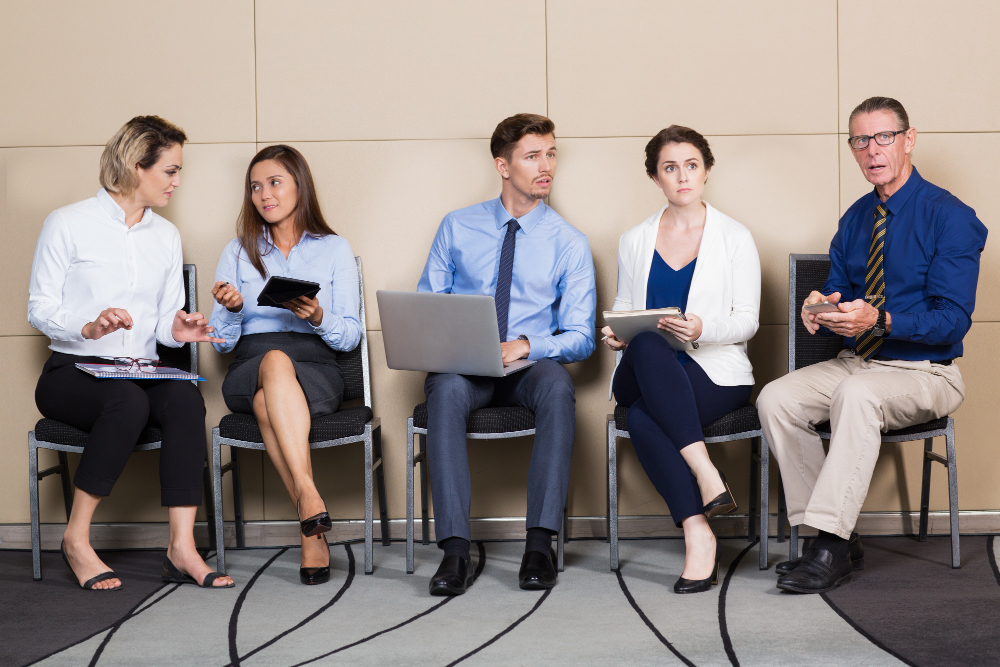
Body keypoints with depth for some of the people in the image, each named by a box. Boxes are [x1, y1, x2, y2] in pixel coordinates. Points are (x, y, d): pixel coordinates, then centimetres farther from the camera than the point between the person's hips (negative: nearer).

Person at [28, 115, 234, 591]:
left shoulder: (166, 236, 17)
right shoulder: (67, 224, 0)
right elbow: (39, 309, -2)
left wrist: (177, 330, -7)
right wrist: (90, 326, -21)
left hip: (139, 373, 4)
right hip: (71, 373, -4)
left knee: (186, 398, -30)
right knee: (128, 401, -37)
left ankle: (181, 548, -35)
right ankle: (76, 540, -24)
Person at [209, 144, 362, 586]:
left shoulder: (334, 250, 14)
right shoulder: (238, 252, 18)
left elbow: (350, 337, 7)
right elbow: (222, 342, 12)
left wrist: (319, 317, -14)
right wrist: (232, 309, -10)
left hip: (317, 370, -1)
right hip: (249, 367, 1)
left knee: (268, 403, -38)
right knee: (275, 362, -39)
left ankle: (310, 529, -40)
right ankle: (311, 500, -47)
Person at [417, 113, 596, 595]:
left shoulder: (569, 243, 5)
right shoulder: (457, 227, 10)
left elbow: (580, 338, 2)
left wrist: (526, 346, -18)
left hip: (531, 365, 0)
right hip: (462, 366, 1)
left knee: (558, 387, -36)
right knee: (446, 391, -35)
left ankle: (540, 543, -34)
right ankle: (455, 551, -37)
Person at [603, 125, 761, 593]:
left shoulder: (734, 237, 7)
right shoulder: (634, 242, 16)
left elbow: (747, 321, 1)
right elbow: (624, 306, 20)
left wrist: (703, 329, -20)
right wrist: (615, 333, -5)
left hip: (714, 371, -2)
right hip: (645, 373, 2)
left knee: (644, 417, -35)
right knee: (646, 345, -37)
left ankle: (697, 535, -29)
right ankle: (704, 472, -39)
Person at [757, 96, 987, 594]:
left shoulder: (949, 217, -9)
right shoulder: (856, 218, 12)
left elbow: (952, 320, -16)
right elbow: (838, 290, 16)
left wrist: (879, 320, -31)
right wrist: (818, 306, -10)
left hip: (925, 372, -6)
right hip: (856, 362, 7)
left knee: (857, 394, -38)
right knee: (775, 400, -18)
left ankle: (832, 550, -34)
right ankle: (834, 535, -13)